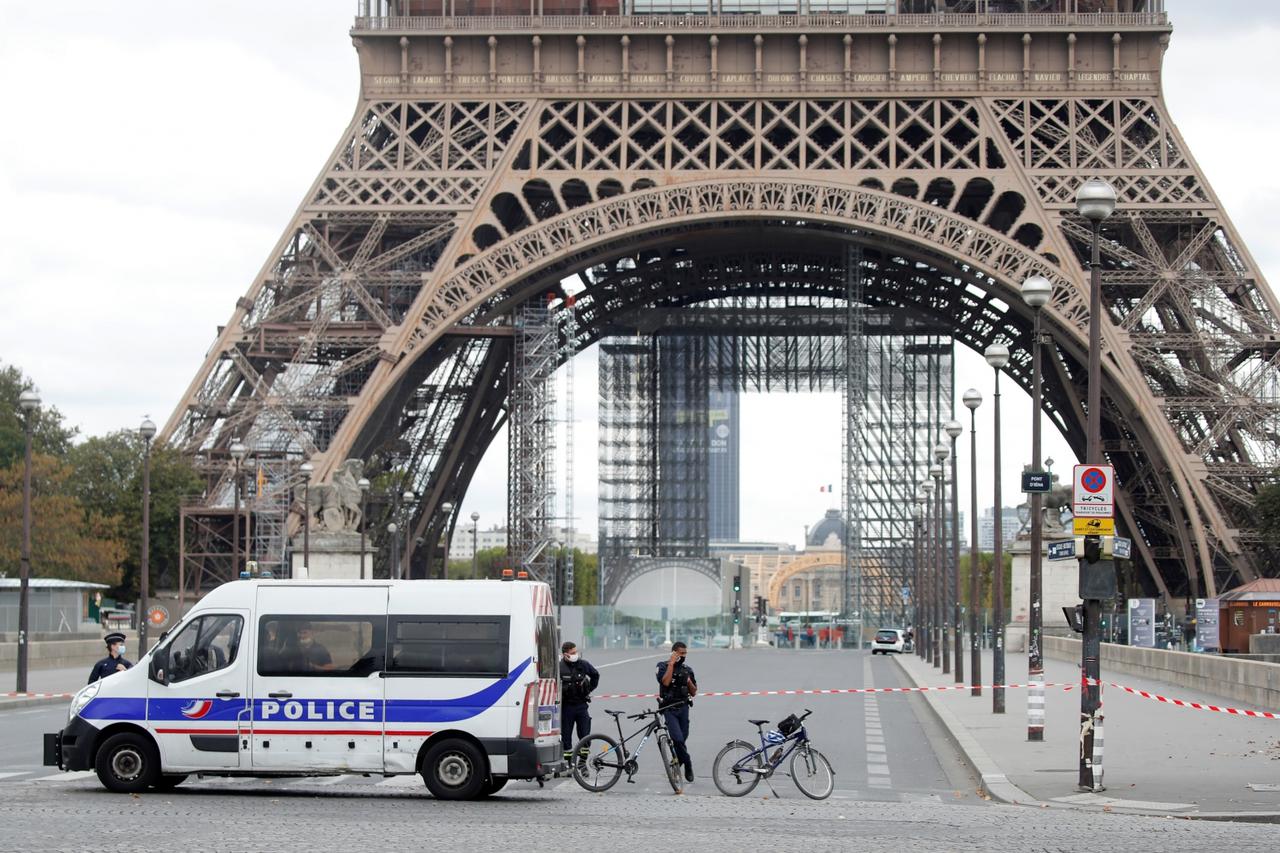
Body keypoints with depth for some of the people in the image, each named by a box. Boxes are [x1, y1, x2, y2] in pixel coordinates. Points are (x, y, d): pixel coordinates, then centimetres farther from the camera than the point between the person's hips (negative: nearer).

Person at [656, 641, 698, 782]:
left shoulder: (687, 670, 10)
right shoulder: (664, 666, -3)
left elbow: (693, 692, 13)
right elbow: (665, 682, -23)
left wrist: (689, 682, -8)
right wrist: (671, 663, -18)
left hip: (683, 708, 4)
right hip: (669, 708, -4)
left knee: (682, 740, 4)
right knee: (678, 739, -17)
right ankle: (688, 765, -2)